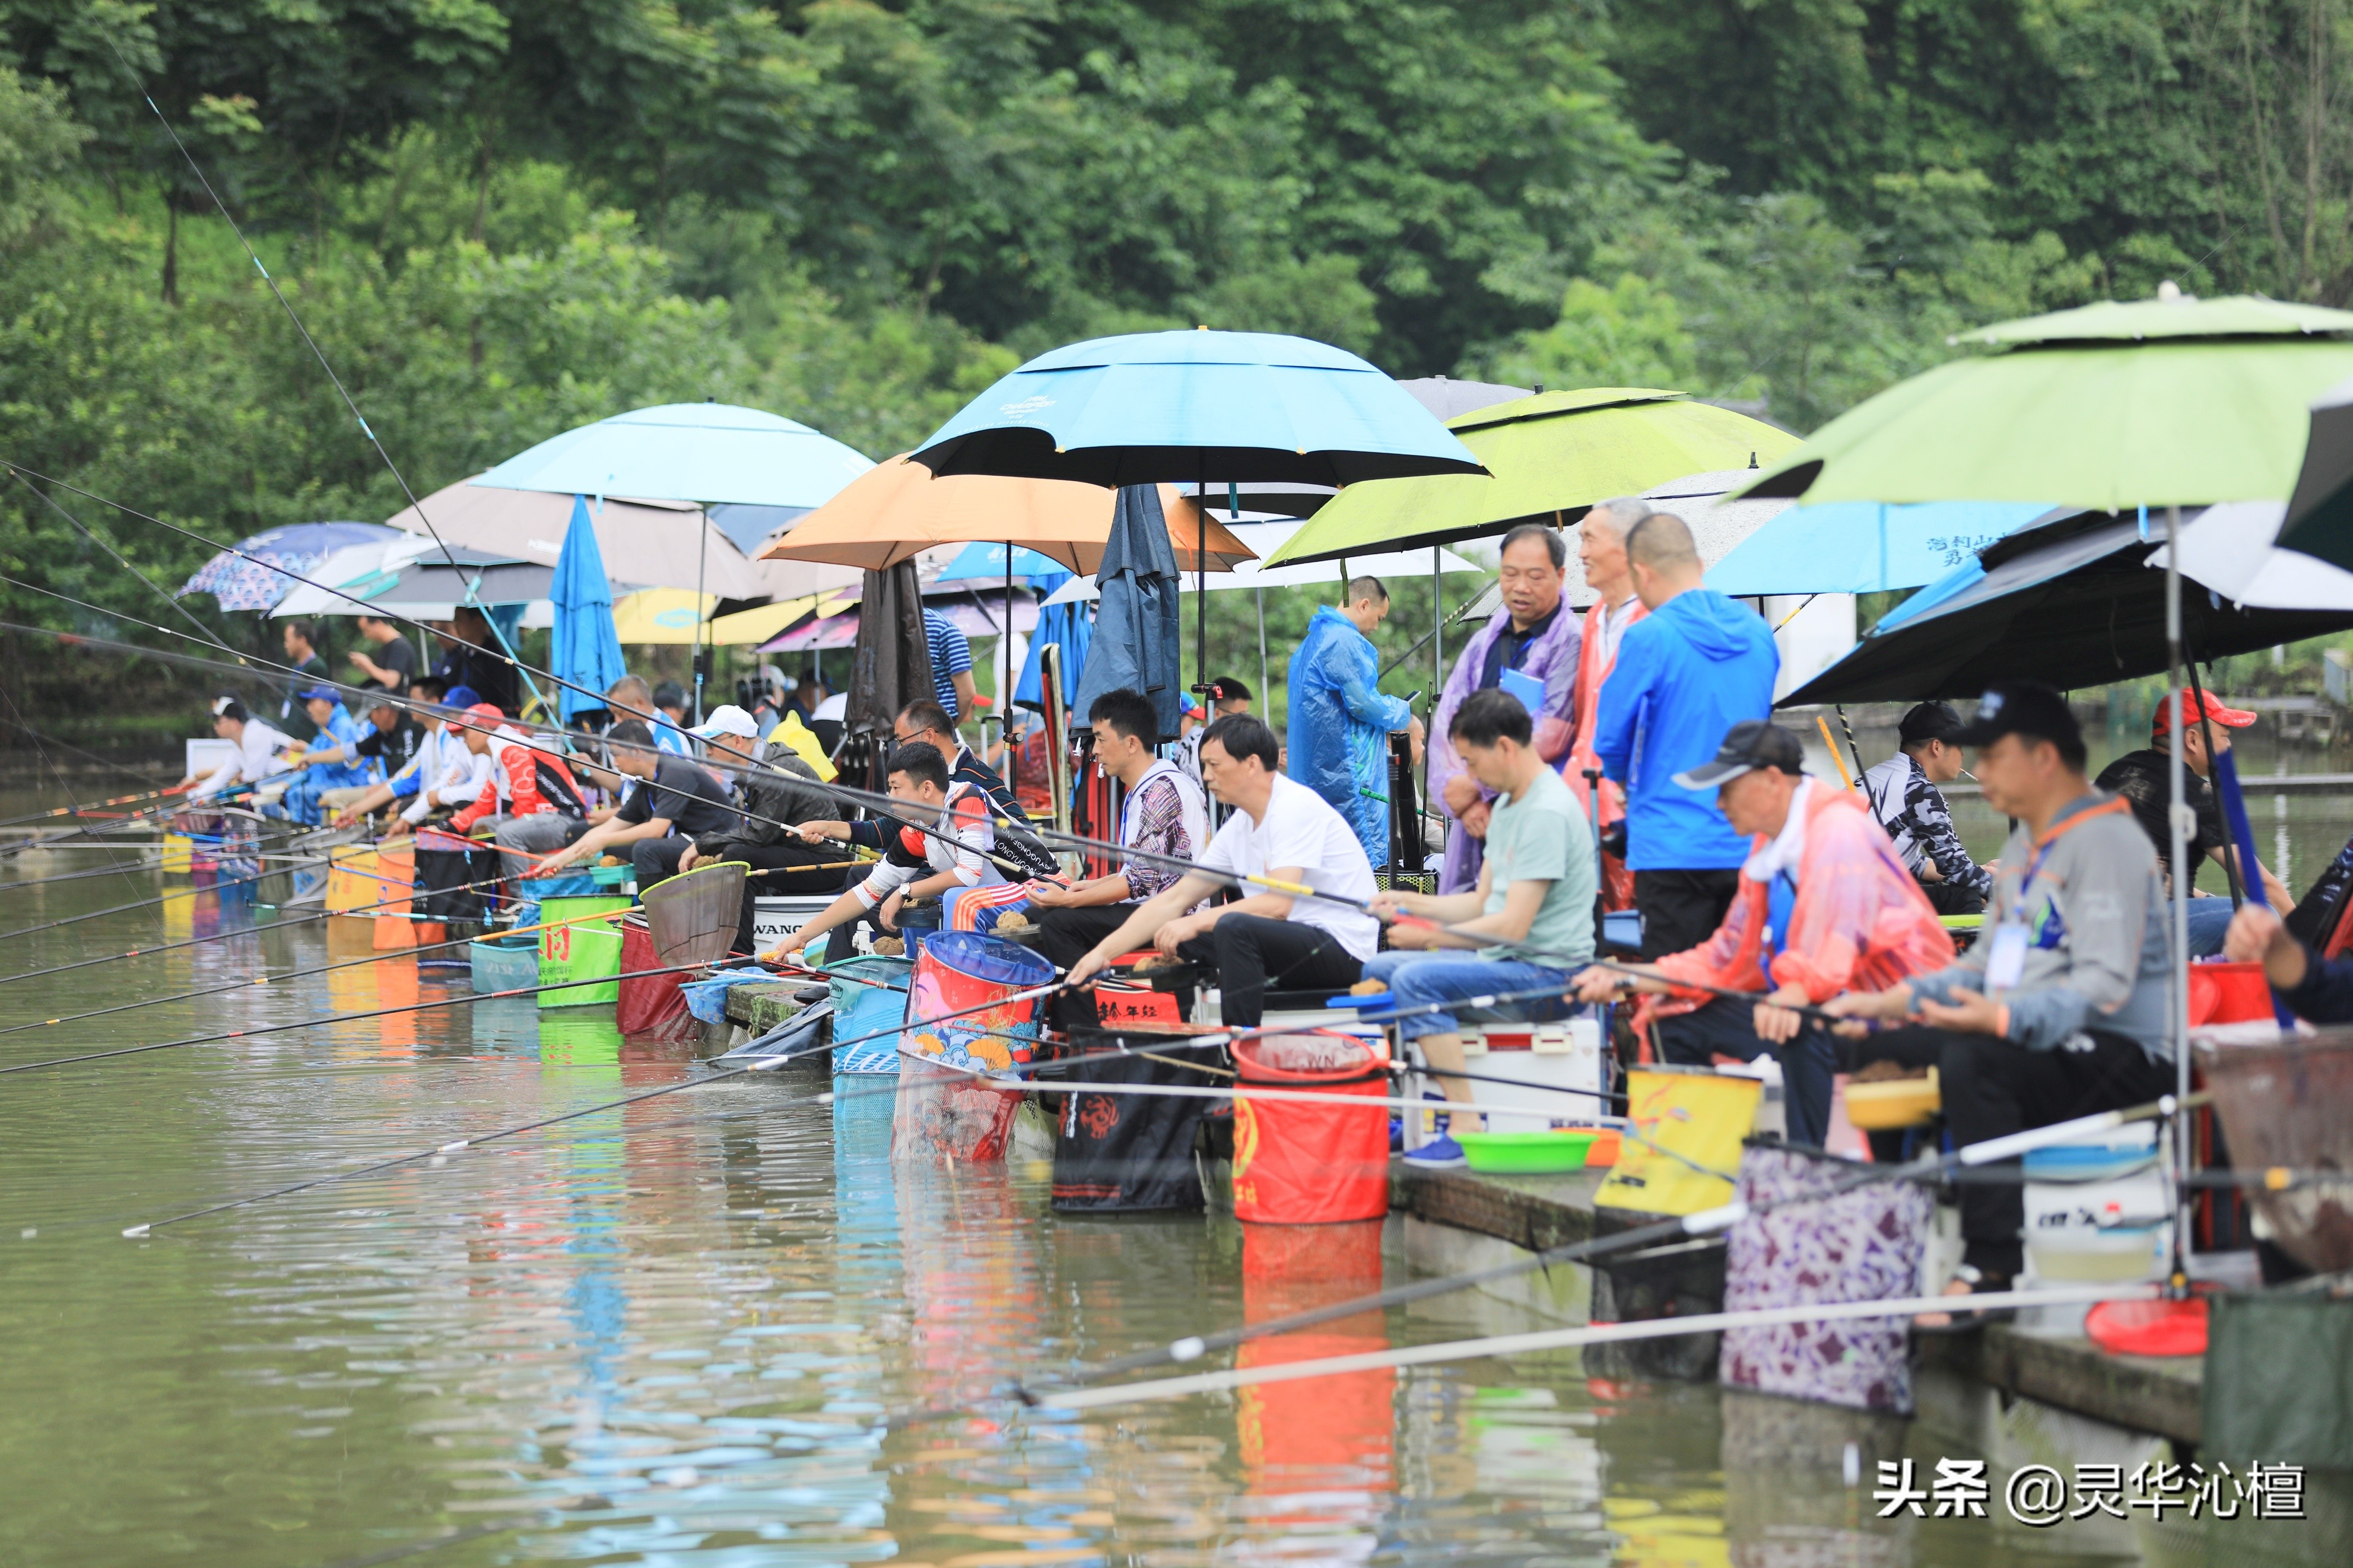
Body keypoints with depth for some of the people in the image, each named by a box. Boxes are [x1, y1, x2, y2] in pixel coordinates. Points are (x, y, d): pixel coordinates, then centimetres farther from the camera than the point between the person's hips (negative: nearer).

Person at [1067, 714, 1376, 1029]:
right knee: (1181, 940, 12)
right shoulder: (1238, 827, 10)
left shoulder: (1295, 808, -16)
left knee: (1234, 927, -30)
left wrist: (1196, 922, -20)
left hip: (1343, 947, -9)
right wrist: (1104, 952, 2)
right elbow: (1175, 899, 10)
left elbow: (1278, 904, -25)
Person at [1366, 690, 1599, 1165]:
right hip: (1505, 963, 11)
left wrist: (1428, 939, -13)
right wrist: (1409, 903, 9)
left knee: (1416, 979, -28)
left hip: (1549, 973, -11)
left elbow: (1512, 925, -22)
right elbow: (1483, 903, 21)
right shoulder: (1508, 804, 15)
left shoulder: (1547, 814, -18)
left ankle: (1467, 1127, -28)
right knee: (1379, 968, 12)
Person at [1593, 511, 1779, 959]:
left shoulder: (1648, 638, -10)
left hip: (1672, 850, -5)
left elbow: (1610, 741, -5)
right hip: (1749, 849, 6)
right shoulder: (1758, 632, 8)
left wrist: (1627, 780, 16)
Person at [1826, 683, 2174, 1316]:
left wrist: (2005, 1018, -36)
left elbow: (2104, 986, -23)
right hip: (2025, 1043, 10)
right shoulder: (2025, 847, 20)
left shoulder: (2107, 841, -12)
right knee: (1864, 1051, -3)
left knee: (1971, 1061, -37)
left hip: (2122, 1054, -10)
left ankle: (1991, 1267, -34)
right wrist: (1892, 1001, 11)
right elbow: (1984, 964, 25)